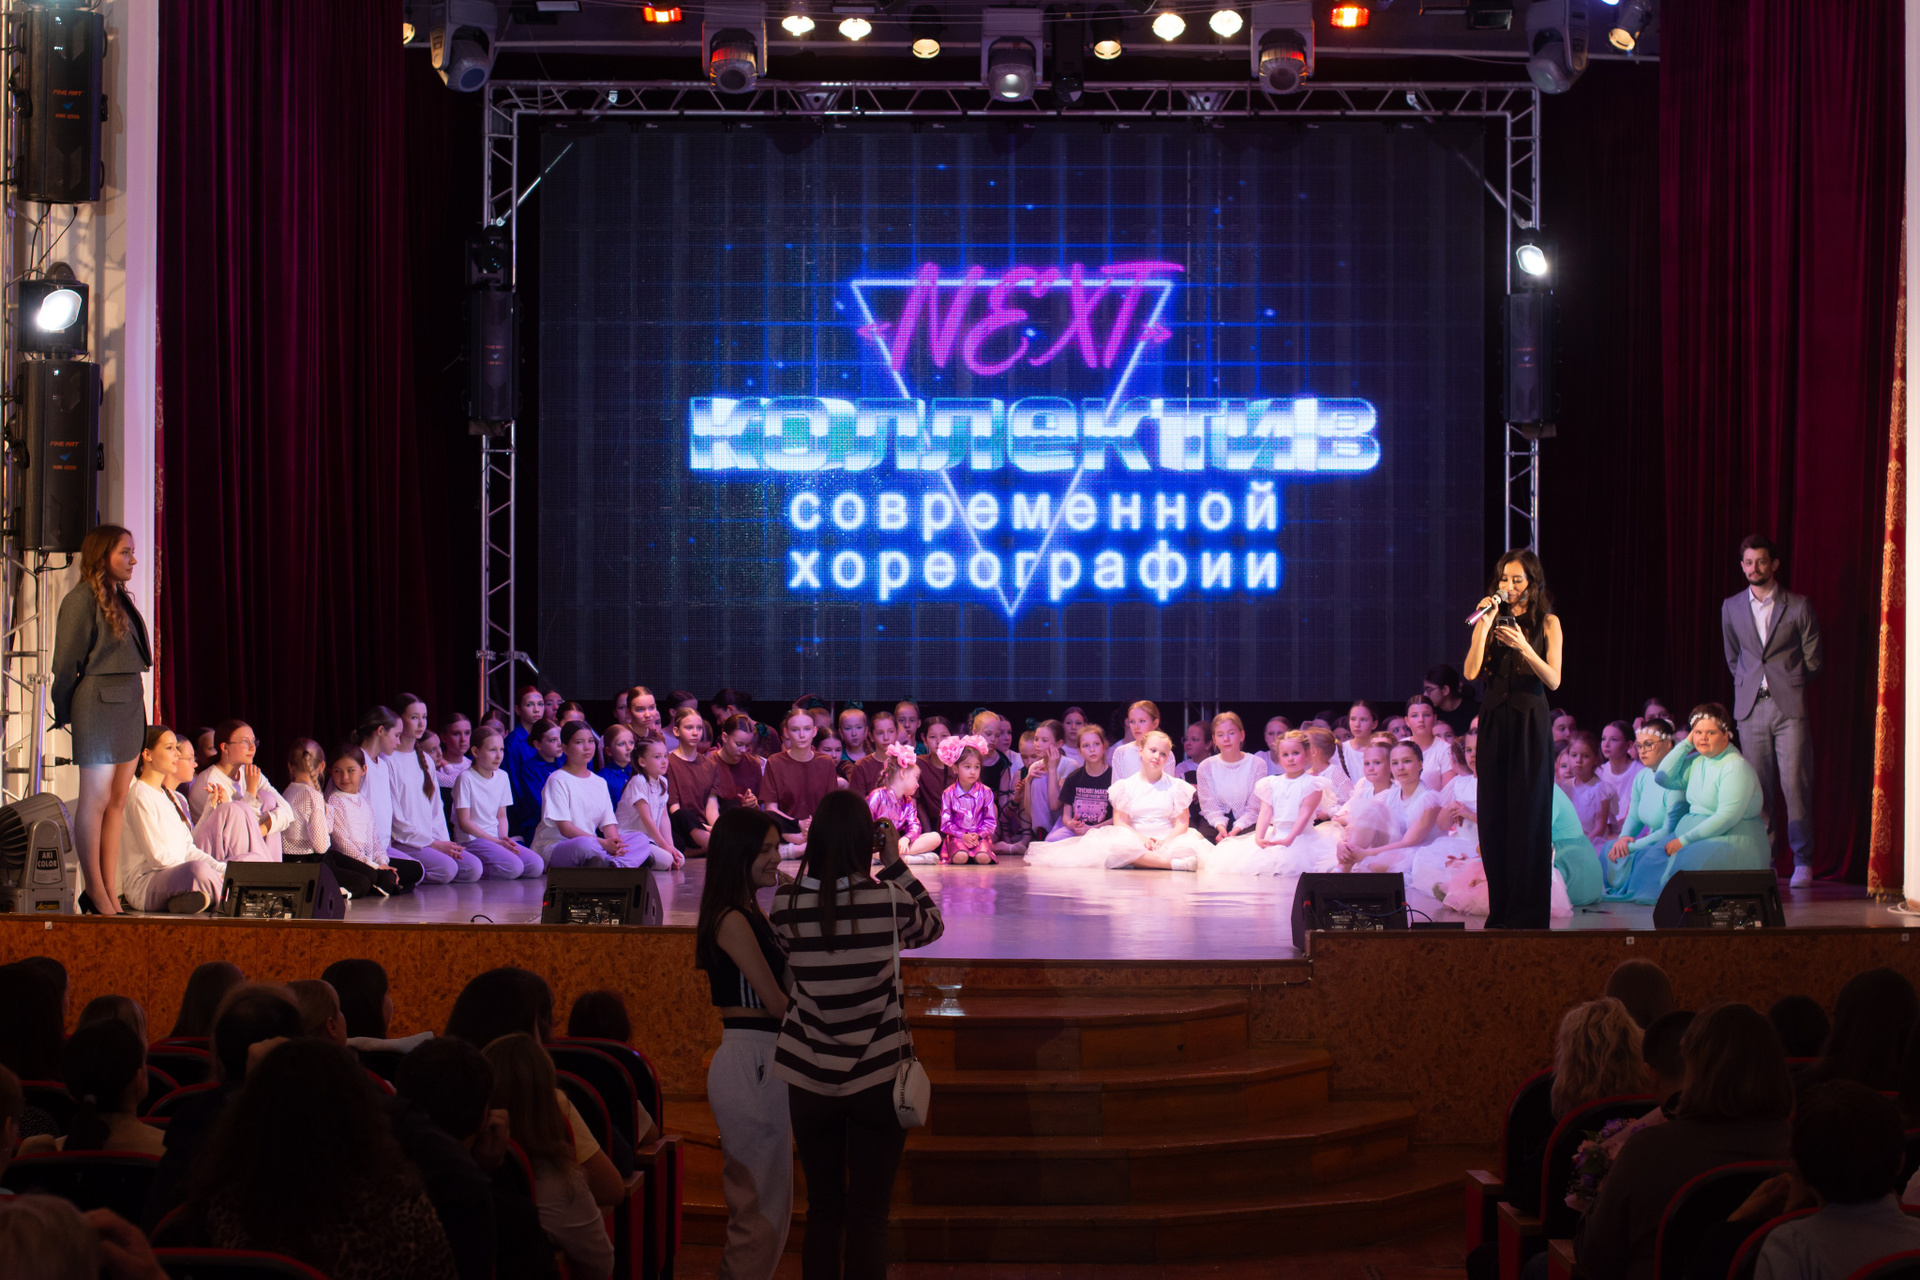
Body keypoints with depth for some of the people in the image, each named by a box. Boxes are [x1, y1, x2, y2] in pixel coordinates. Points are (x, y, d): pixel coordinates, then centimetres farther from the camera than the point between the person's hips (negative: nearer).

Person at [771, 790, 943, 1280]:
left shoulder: (787, 902, -8)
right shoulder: (889, 899, -12)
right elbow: (933, 925, 8)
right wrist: (895, 863, 7)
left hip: (809, 1079, 2)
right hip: (878, 1075, -2)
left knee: (822, 1208, 13)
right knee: (869, 1213, 4)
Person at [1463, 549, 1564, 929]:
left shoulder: (1547, 623, 2)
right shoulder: (1491, 619, 10)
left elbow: (1553, 680, -6)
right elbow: (1471, 672, -2)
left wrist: (1524, 647, -20)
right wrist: (1484, 626, -9)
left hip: (1530, 723, -3)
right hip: (1494, 722, 3)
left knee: (1528, 815, -4)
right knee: (1494, 815, 2)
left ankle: (1529, 912, -1)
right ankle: (1500, 910, 7)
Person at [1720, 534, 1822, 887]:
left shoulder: (1798, 606, 2)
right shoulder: (1731, 607, 11)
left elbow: (1812, 660, 9)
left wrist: (1788, 684, 11)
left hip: (1789, 707, -3)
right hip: (1751, 709, 3)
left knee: (1795, 784, -8)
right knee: (1758, 788, 2)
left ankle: (1802, 862, -2)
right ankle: (1762, 862, 8)